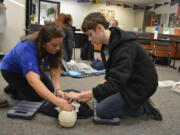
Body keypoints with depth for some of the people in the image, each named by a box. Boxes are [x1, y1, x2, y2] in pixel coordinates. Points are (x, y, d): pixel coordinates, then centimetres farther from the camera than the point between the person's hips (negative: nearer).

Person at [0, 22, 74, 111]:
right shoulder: (28, 49, -43)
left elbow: (55, 70, -25)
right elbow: (33, 81, -56)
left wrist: (58, 90, -43)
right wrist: (57, 101, -64)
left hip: (34, 68, 6)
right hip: (12, 70, -6)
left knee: (50, 89, 2)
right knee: (36, 96, -19)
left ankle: (20, 85, 22)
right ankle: (13, 88, 9)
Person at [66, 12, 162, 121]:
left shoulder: (126, 47, -30)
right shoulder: (109, 43, 1)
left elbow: (115, 84, -35)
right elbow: (110, 75, 8)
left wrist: (80, 95, -31)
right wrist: (92, 94, -5)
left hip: (140, 87, -9)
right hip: (126, 82, 9)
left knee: (101, 110, -12)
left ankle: (144, 107, -2)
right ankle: (136, 102, 12)